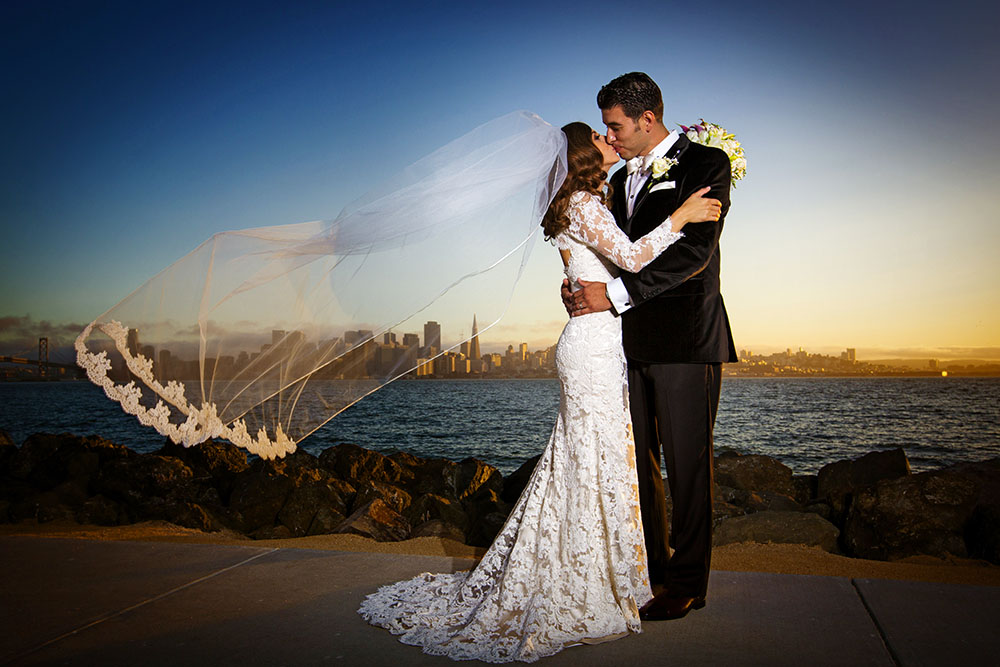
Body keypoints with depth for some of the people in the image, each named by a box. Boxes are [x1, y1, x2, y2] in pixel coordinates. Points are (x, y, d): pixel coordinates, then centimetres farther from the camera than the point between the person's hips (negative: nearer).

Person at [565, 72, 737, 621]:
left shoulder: (706, 163, -4)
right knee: (637, 457, 11)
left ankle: (687, 581, 14)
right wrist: (580, 282, 1)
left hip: (685, 339, -7)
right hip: (632, 339, 7)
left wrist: (616, 293, -18)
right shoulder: (622, 179, 19)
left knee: (687, 461, 0)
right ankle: (653, 563, 26)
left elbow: (693, 251, -15)